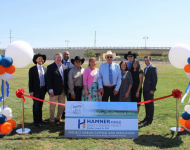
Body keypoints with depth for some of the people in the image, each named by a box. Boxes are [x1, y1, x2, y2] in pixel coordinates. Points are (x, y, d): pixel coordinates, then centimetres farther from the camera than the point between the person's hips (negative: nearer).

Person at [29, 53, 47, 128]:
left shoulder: (44, 69, 8)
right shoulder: (32, 69, -6)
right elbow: (30, 81, -7)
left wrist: (46, 88, 7)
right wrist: (31, 91, -11)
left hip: (43, 89, 5)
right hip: (36, 90, -5)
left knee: (40, 105, 15)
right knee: (36, 106, 2)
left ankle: (40, 119, 28)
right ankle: (36, 122, 11)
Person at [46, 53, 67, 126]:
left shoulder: (64, 66, 9)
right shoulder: (50, 67, -8)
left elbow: (65, 78, 10)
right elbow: (48, 79, -12)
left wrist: (66, 88, 5)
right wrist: (50, 90, -17)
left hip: (63, 90, 6)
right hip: (55, 90, -5)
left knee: (62, 105, 14)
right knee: (53, 106, 6)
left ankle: (58, 118, 32)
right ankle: (51, 120, 22)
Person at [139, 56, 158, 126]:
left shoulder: (153, 68, -10)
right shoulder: (145, 68, 17)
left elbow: (155, 79, -15)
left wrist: (152, 89, -17)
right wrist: (144, 87, 12)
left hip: (150, 90, -8)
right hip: (145, 89, 8)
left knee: (150, 104, 0)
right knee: (146, 104, 14)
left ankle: (150, 119, 9)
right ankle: (147, 117, 25)